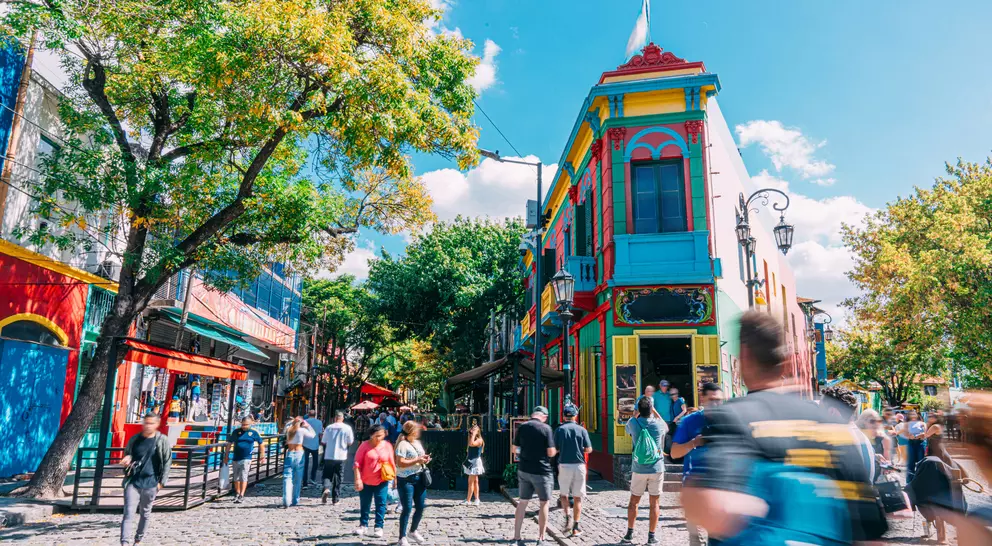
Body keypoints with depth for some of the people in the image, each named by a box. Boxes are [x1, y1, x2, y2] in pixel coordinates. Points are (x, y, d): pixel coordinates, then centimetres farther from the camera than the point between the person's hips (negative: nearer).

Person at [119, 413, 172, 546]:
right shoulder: (135, 439, 3)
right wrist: (127, 458, -7)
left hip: (150, 484, -1)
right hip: (133, 482, 1)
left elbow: (167, 462, -1)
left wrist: (162, 481, -5)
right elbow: (127, 454, 18)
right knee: (128, 513, -8)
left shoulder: (162, 441, -4)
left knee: (145, 514, 14)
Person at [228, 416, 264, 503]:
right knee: (235, 478, 14)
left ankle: (241, 496, -10)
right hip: (235, 459, 3)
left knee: (243, 477, -11)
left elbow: (261, 443, 10)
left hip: (246, 459, -3)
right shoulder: (236, 432, 4)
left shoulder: (253, 433, 1)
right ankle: (237, 493, 32)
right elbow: (230, 444, 11)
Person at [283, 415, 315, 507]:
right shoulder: (302, 430, -7)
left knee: (287, 478, -3)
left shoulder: (288, 429, 2)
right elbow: (313, 435, 7)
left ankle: (286, 501, -16)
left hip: (289, 454, 2)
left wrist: (292, 422, 20)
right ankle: (295, 501, 17)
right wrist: (308, 426, 11)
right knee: (297, 479, 10)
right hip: (299, 454, -2)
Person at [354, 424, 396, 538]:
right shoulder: (365, 445, -7)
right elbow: (357, 463, -8)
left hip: (382, 481, 0)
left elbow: (392, 462, 6)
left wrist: (394, 477, 7)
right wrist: (358, 479, -12)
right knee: (364, 504, 12)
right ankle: (363, 525, 28)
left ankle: (379, 527, 13)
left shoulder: (387, 445, -1)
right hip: (366, 481, 0)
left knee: (381, 504, 1)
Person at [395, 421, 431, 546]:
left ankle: (413, 531, 33)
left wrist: (425, 459, 2)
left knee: (420, 507, 12)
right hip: (406, 479, -8)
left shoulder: (418, 443, 13)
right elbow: (400, 463, -21)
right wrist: (417, 460, -21)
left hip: (419, 478, 8)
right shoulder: (403, 444, -13)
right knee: (407, 508, -3)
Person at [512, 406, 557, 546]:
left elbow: (516, 448, 7)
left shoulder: (522, 427, 1)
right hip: (541, 471, -4)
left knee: (523, 502, 14)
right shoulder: (545, 428, -12)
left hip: (524, 470, 4)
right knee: (544, 503, 10)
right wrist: (557, 450, 9)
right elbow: (551, 453, -12)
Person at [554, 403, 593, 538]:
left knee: (563, 494, 16)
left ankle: (568, 517, -6)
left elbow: (555, 449, -3)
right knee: (577, 497, 9)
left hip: (564, 465, -1)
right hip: (579, 465, 1)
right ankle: (575, 527, 11)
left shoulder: (559, 430, -2)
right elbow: (589, 449, -2)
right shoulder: (582, 430, -1)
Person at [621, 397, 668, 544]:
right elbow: (666, 427, 19)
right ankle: (651, 536, 10)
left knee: (633, 501, 12)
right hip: (656, 469, 0)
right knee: (654, 503, 7)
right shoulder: (659, 424, -7)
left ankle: (629, 534, 15)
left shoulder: (633, 423, -7)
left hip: (639, 470, 1)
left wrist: (637, 413, 23)